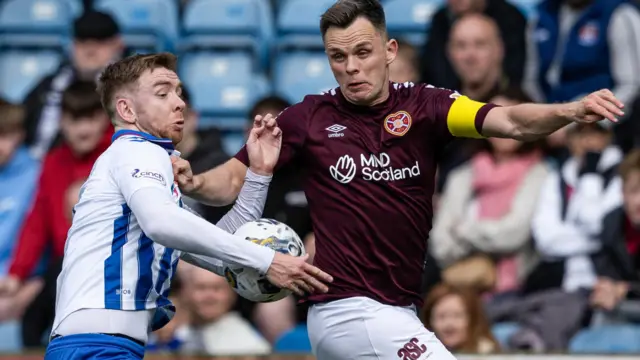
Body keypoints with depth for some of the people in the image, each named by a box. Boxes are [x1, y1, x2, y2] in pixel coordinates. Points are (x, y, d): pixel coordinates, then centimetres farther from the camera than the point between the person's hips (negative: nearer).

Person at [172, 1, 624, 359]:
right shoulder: (308, 118, -1)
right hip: (348, 312, -4)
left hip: (397, 314, 4)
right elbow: (234, 179, 5)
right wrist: (195, 183, -17)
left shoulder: (423, 106, -1)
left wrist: (569, 112, -34)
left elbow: (510, 122, -16)